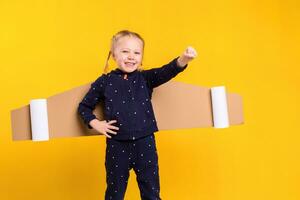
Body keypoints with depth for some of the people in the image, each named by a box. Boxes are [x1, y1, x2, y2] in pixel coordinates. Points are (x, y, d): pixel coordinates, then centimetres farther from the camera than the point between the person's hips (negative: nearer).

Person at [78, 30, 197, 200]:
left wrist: (182, 60, -35)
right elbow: (84, 106, 10)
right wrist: (95, 123, -6)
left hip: (145, 143, 1)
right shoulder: (104, 82, 1)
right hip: (117, 146, -1)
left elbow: (166, 72, -16)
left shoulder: (145, 78, 2)